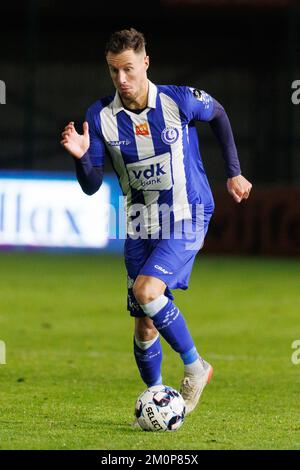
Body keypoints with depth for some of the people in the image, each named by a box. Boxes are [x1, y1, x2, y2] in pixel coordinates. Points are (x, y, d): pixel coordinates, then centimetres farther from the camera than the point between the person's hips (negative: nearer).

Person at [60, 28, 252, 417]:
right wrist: (81, 157, -27)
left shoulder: (180, 101, -13)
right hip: (140, 226, 4)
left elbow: (218, 115, 10)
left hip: (186, 219, -4)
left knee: (146, 290, -25)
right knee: (144, 327, 4)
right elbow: (91, 187, -6)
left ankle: (195, 366, -6)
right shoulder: (100, 116, -8)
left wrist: (233, 173, 12)